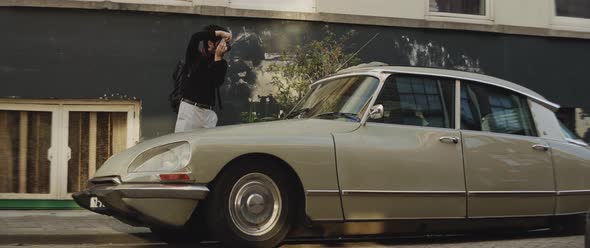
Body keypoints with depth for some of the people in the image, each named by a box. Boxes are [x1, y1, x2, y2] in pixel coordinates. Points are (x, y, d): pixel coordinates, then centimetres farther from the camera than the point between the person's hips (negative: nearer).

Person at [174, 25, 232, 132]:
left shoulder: (221, 63, 10)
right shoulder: (194, 56, 4)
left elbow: (217, 82, -8)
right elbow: (196, 37, -15)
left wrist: (218, 57, -10)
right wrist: (220, 33, -11)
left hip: (209, 112, 3)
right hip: (190, 108, -3)